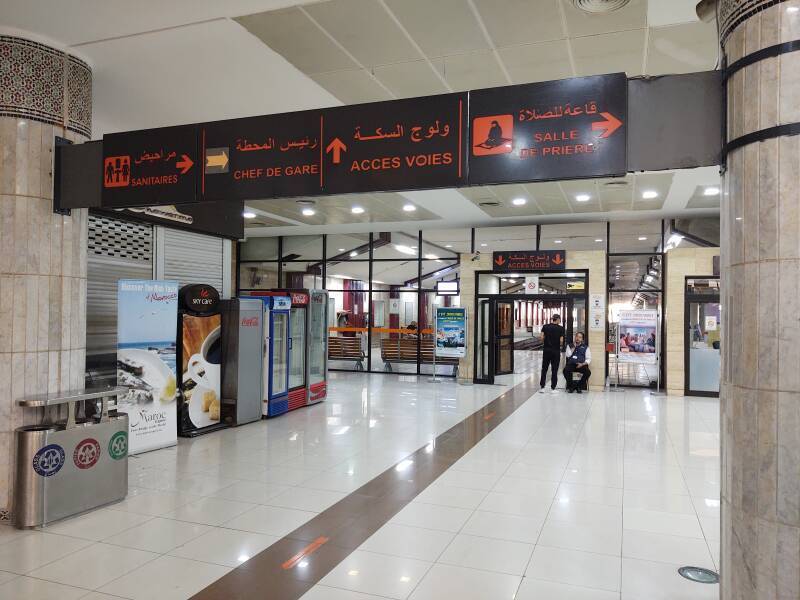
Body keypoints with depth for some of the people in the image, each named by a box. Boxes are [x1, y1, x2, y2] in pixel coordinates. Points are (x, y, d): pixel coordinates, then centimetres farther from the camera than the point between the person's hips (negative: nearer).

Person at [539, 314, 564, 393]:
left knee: (544, 369, 11)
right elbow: (561, 341, -7)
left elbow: (542, 337, -4)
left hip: (546, 350, 2)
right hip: (556, 350, -2)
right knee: (554, 370, 5)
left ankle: (542, 387, 12)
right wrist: (559, 344, 13)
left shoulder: (545, 326, 1)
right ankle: (552, 388, 7)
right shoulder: (560, 328, -4)